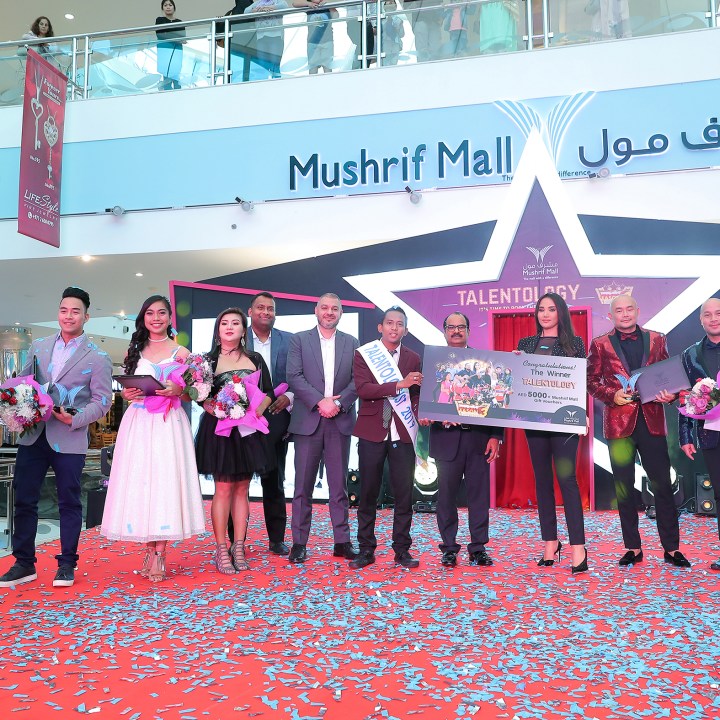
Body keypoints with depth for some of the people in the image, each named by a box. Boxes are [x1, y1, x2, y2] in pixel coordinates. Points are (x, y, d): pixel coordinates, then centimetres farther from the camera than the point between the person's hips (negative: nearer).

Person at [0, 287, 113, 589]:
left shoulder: (97, 357, -2)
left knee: (69, 502, 6)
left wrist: (75, 419, -20)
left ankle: (67, 564, 19)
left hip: (69, 438, -4)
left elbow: (102, 400, -6)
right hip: (32, 435, 4)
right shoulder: (38, 347, 11)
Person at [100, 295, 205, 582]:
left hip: (169, 426, -2)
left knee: (165, 482, -6)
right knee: (138, 483, -1)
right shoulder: (134, 352, 13)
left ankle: (159, 555, -1)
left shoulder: (181, 353, 5)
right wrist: (127, 394, -6)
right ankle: (150, 551, 11)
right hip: (137, 424, 3)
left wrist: (178, 391, -15)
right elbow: (126, 390, 16)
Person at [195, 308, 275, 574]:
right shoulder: (208, 360, 3)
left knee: (241, 490, 7)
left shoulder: (255, 359, 10)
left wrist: (257, 410, -10)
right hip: (219, 429, -3)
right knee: (223, 489, -4)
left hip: (248, 429, 3)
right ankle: (221, 550, 4)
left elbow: (269, 392, 8)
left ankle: (239, 548, 13)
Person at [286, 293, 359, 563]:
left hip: (340, 421, 2)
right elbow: (294, 376, -5)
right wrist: (320, 401, -14)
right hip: (308, 421, -1)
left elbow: (358, 380, 3)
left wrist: (338, 402, -12)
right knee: (303, 485, 2)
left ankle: (342, 541, 15)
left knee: (339, 485, 7)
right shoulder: (299, 340, 6)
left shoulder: (351, 343, 11)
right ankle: (299, 543, 10)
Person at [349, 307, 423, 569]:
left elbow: (416, 395, 11)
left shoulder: (413, 358, 9)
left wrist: (417, 418, -8)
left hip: (402, 433, 2)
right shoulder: (363, 355, 2)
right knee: (368, 493, 5)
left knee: (404, 493, 3)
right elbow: (362, 389, -12)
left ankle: (402, 549, 15)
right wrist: (399, 384, -19)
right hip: (372, 432, -1)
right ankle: (366, 550, 16)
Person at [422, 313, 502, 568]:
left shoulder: (484, 361, 6)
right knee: (446, 495, 6)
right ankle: (449, 548, 17)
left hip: (479, 437, 1)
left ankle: (479, 547, 16)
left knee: (479, 494, 5)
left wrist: (496, 436, -2)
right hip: (446, 438, 0)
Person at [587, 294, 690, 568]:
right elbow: (591, 381, 5)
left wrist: (670, 395, -8)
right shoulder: (600, 345, 5)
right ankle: (633, 548, 17)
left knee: (662, 485, 3)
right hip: (619, 422, -1)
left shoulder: (656, 340, 9)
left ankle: (671, 548, 14)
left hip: (651, 421, 1)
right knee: (624, 488, 6)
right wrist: (612, 396, -11)